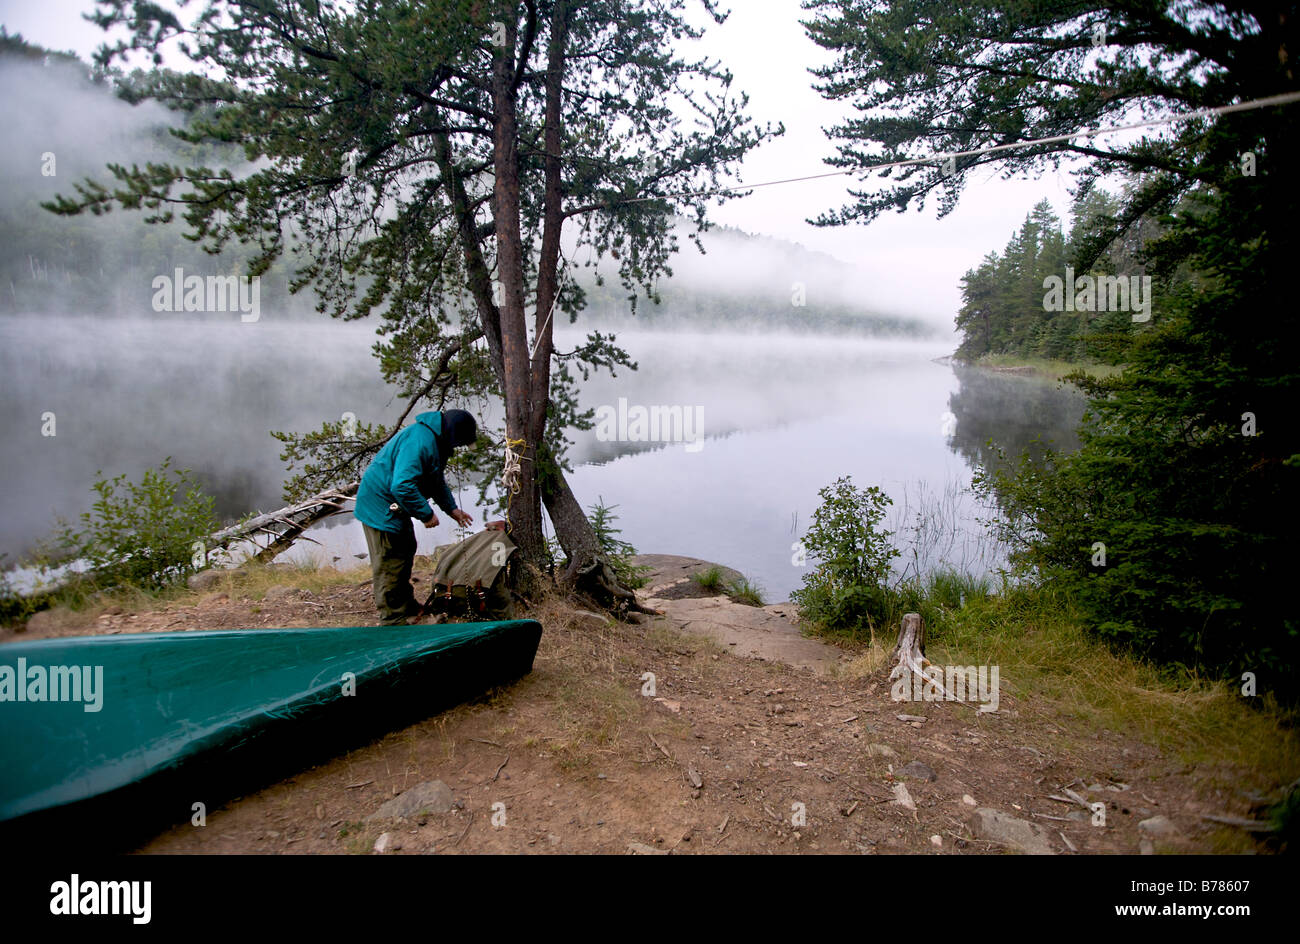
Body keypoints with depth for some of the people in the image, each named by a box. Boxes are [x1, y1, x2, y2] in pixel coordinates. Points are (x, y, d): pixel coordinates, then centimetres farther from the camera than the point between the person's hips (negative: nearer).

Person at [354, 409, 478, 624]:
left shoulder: (436, 440, 7)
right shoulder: (419, 442, -28)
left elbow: (436, 480, 21)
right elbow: (402, 486, -35)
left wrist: (451, 508, 15)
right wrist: (426, 514, -25)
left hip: (395, 507, 11)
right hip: (381, 505, -11)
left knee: (405, 552, 20)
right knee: (389, 564, -2)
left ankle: (407, 607, 35)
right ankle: (393, 619, 8)